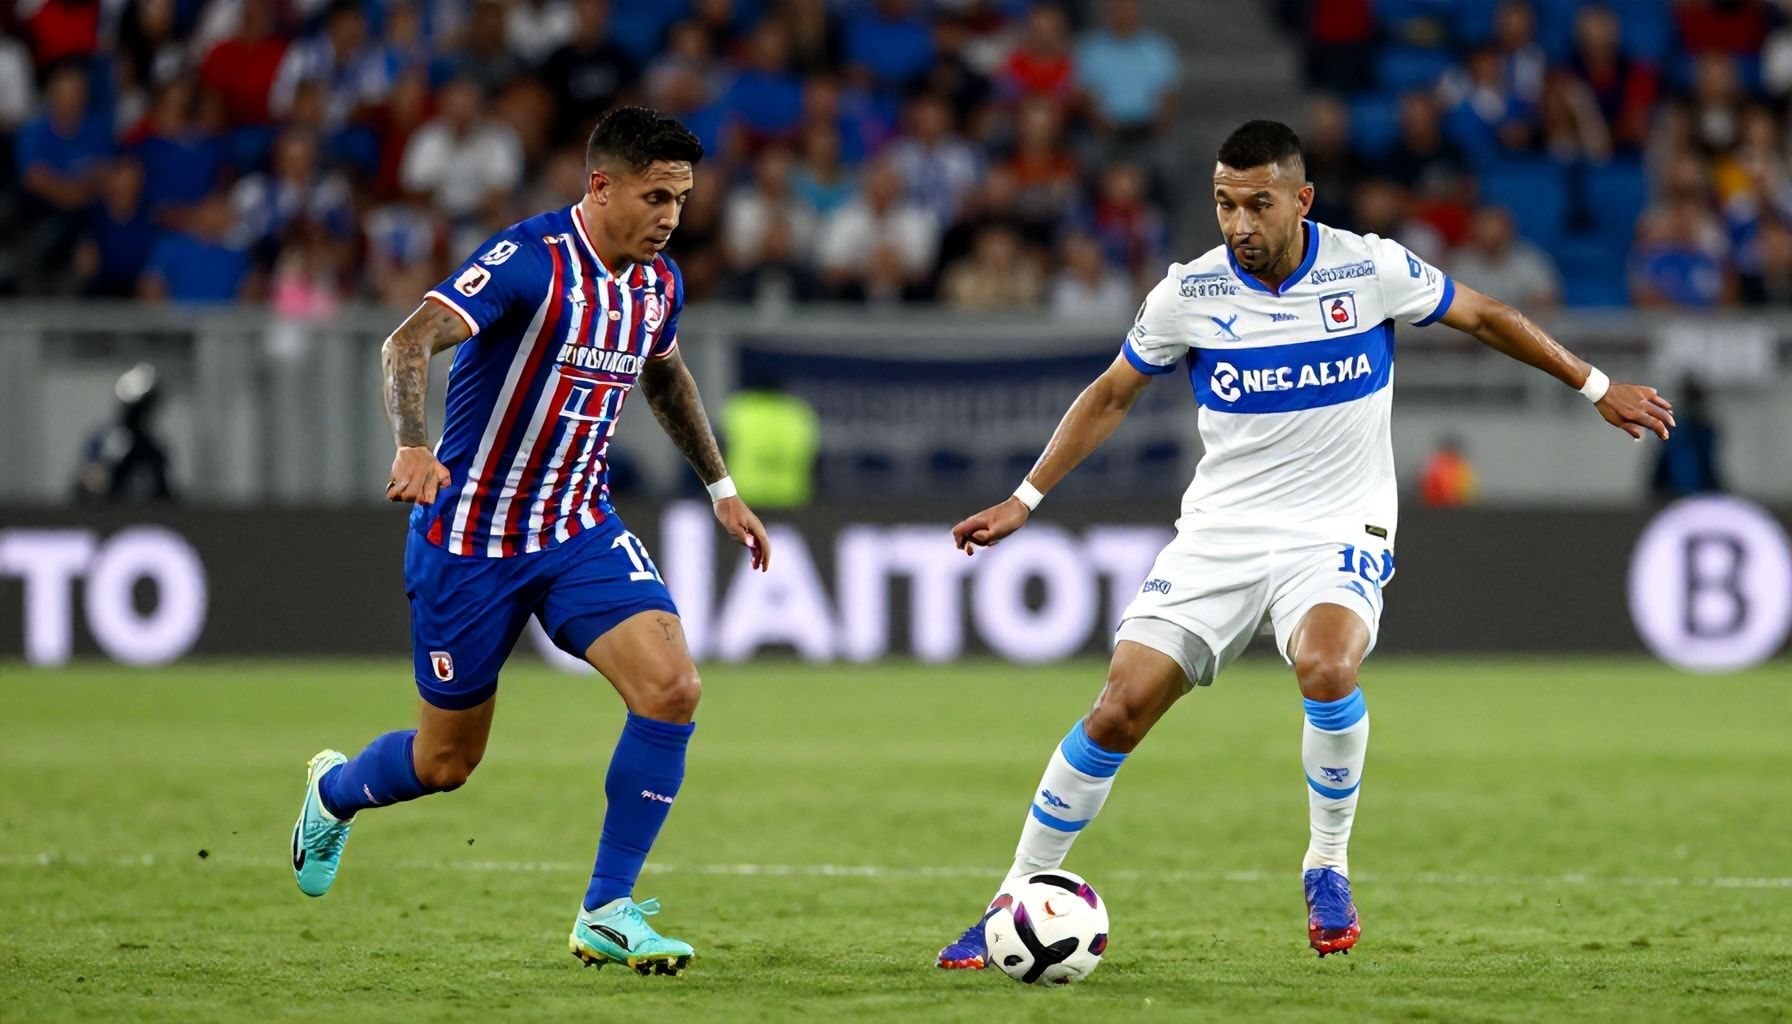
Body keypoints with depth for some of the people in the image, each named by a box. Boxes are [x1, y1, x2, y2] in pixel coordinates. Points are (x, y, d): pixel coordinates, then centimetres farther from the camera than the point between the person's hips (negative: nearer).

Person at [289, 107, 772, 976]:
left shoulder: (657, 283, 1)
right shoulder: (529, 260, -21)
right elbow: (410, 342, -34)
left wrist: (720, 488, 27)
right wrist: (413, 448, -51)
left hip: (581, 531, 5)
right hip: (470, 537, -5)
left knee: (671, 687, -18)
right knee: (448, 760, 7)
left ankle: (607, 913, -8)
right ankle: (333, 792, 44)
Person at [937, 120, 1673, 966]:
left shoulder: (1369, 269, -9)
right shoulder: (1189, 293, -5)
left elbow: (1485, 318, 7)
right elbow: (1112, 395, 10)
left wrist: (1597, 388, 12)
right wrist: (1025, 500, 6)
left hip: (1338, 532, -2)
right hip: (1219, 532, 2)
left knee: (1327, 668, -33)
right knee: (1120, 708, -10)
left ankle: (1327, 866, -10)